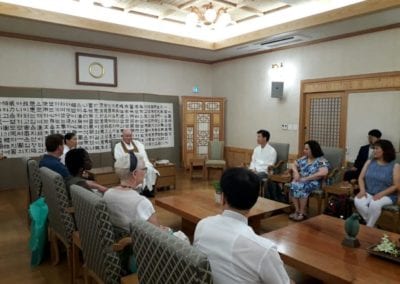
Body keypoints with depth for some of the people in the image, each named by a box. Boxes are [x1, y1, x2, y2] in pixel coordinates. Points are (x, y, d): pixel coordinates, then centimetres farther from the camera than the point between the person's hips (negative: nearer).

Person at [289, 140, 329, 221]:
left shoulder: (321, 161, -9)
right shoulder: (304, 158, 13)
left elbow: (323, 173, -25)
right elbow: (294, 164, 21)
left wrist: (306, 178, -24)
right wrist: (296, 172, -4)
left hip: (314, 182, -6)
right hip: (301, 180, 6)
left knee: (301, 187, -35)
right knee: (293, 185, -27)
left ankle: (301, 213, -23)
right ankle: (297, 211, -22)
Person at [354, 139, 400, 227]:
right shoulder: (369, 162, 9)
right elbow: (361, 178, 7)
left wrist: (380, 194, -21)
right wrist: (362, 190, -13)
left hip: (386, 196, -3)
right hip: (368, 193, 3)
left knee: (374, 204, -36)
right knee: (358, 201, -30)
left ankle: (369, 227, -14)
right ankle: (372, 225, -11)